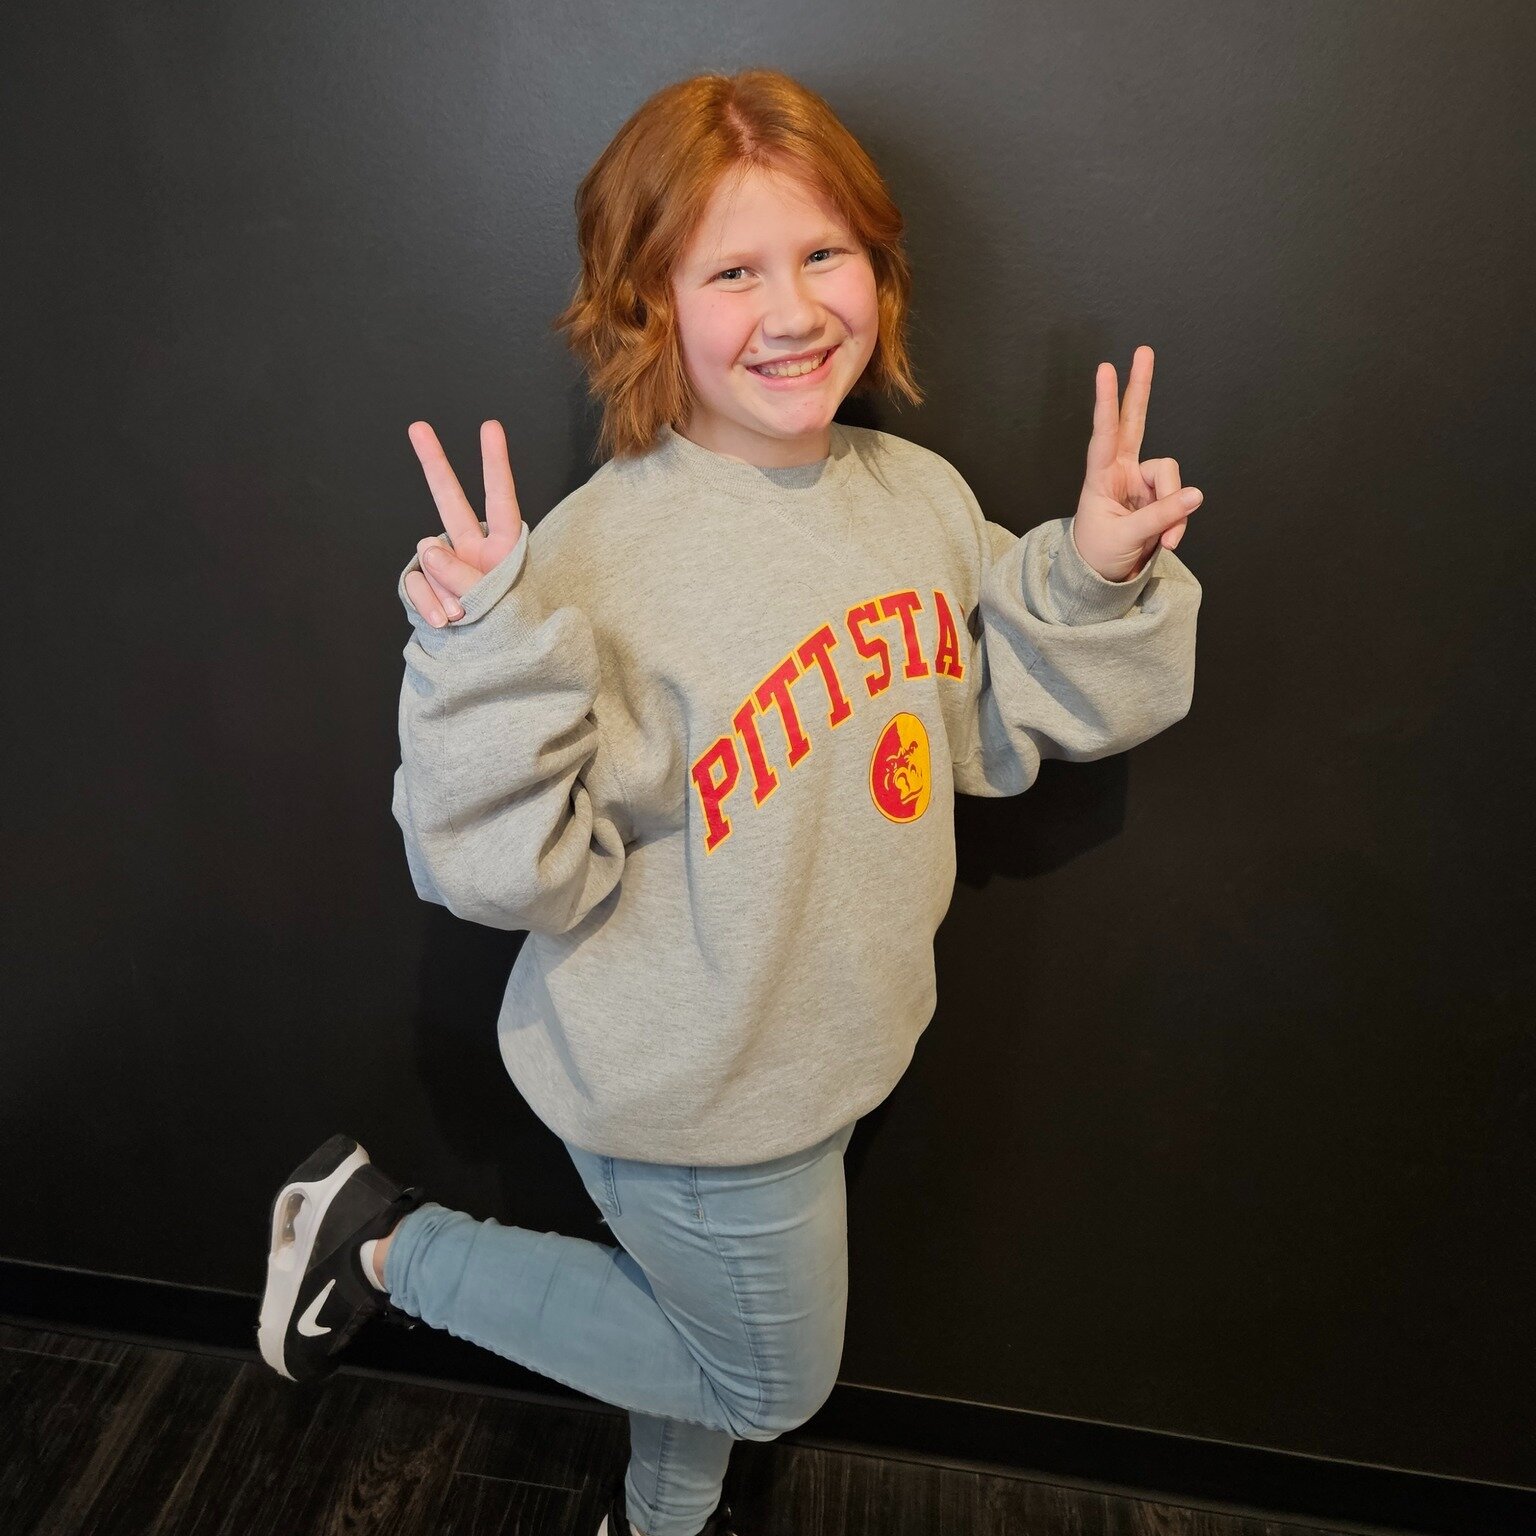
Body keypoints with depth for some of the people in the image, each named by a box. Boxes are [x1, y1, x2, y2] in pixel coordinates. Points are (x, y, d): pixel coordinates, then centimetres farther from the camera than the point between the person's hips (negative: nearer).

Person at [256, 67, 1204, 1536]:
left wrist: (1095, 577, -10)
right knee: (769, 1379, 20)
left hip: (821, 1047, 6)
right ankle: (389, 1243, 28)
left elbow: (991, 731, 4)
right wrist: (492, 658, -39)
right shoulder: (598, 557, -26)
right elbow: (525, 875, -24)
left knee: (711, 1318, 30)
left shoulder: (920, 492, -6)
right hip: (681, 1089, -6)